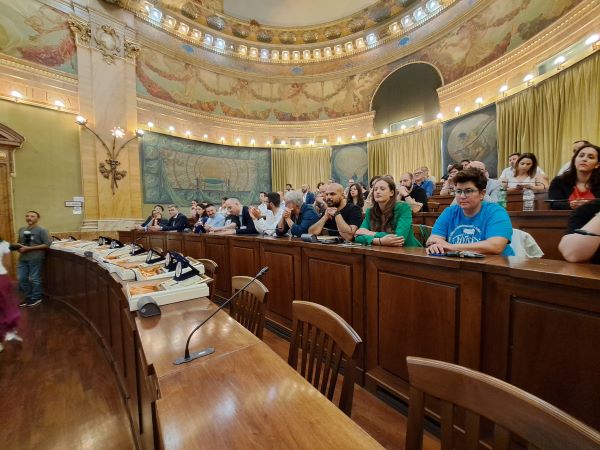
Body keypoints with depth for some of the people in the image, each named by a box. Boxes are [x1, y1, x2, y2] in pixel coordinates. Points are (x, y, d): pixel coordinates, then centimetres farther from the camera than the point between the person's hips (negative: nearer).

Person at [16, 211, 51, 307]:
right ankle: (28, 297, 28)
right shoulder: (21, 229, 10)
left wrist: (29, 248, -17)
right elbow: (20, 242, 23)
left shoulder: (42, 230, -10)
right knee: (22, 278, 13)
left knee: (35, 279, 4)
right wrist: (17, 247, 0)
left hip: (35, 258, -7)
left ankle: (36, 298, 18)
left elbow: (47, 245, -15)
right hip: (23, 258, 7)